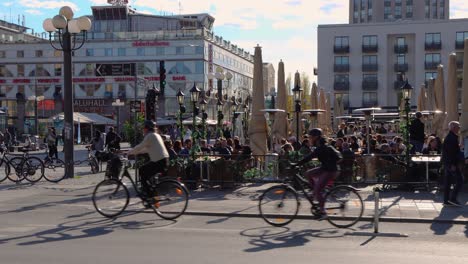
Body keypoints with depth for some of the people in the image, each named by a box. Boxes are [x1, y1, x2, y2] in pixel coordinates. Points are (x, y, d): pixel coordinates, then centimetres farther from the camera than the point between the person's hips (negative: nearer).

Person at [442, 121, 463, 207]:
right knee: (459, 180, -7)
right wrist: (453, 164, -23)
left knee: (448, 181, 10)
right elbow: (450, 152, -22)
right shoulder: (452, 138, -17)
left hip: (448, 163, 11)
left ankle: (446, 200, 13)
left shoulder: (449, 137, 16)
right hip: (451, 163, -11)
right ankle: (453, 198, -7)